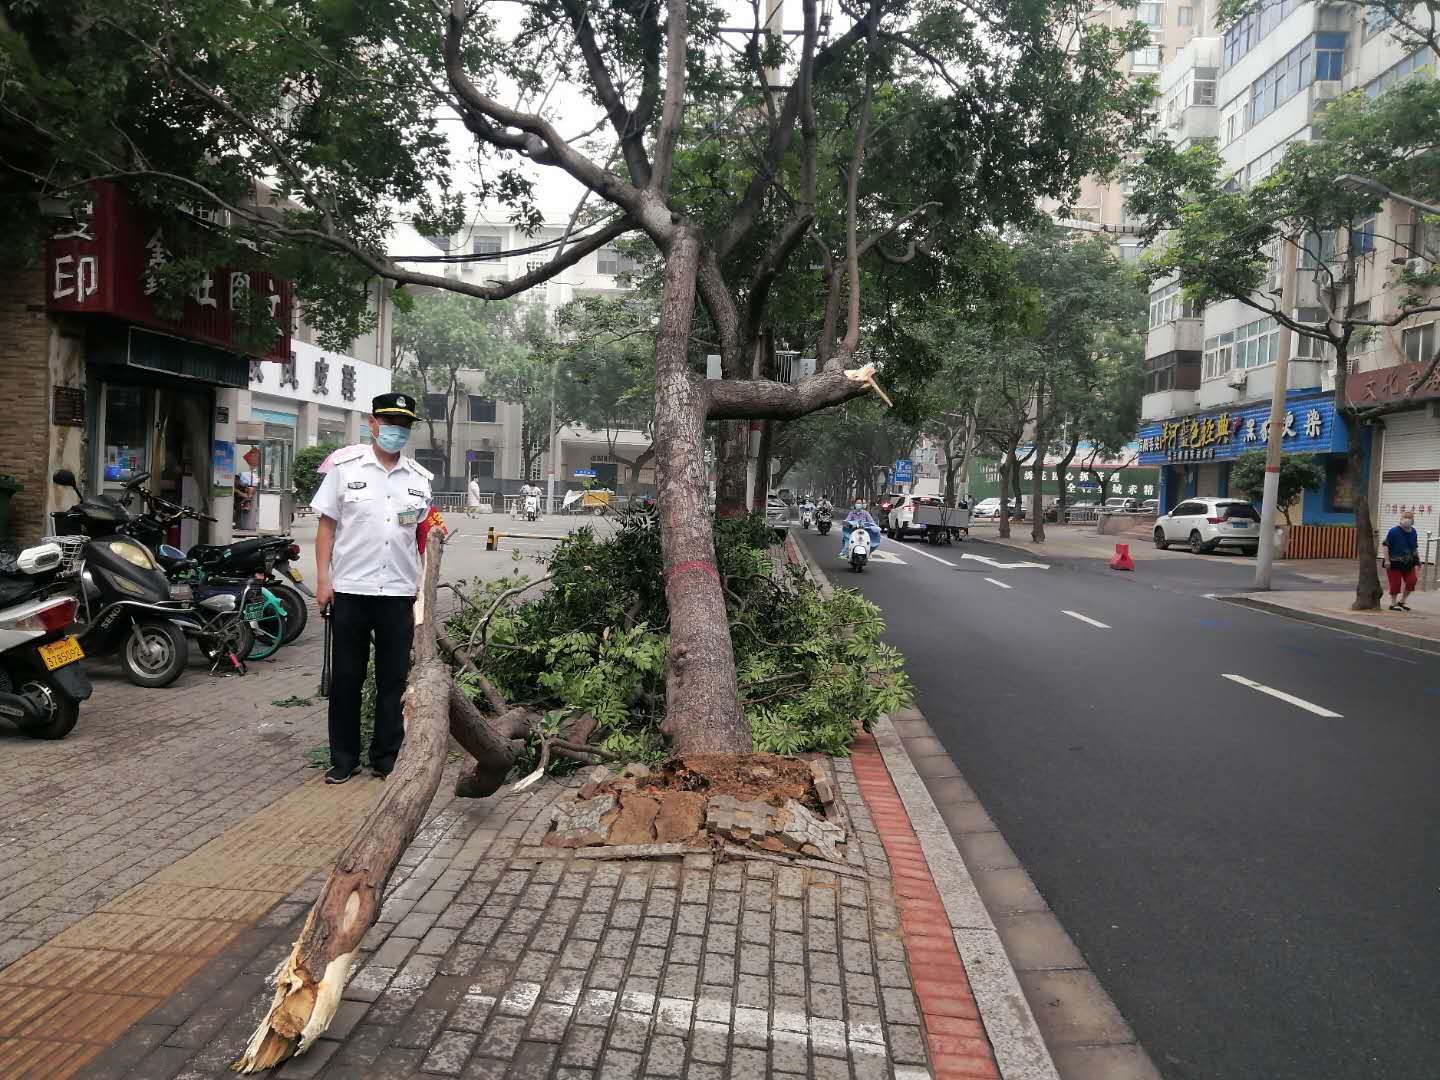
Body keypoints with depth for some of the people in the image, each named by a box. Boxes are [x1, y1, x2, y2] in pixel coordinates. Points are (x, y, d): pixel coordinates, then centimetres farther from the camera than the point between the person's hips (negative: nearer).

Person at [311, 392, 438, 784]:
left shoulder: (419, 478, 10)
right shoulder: (345, 465, 2)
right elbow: (326, 525, 2)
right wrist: (323, 579, -5)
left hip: (399, 592, 2)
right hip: (350, 589, -2)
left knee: (393, 679, 7)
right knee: (346, 678, 6)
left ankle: (386, 759, 18)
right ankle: (344, 758, 18)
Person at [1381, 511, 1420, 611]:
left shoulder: (1413, 532, 3)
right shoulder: (1394, 531, -15)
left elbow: (1415, 548, 17)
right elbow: (1385, 545, -15)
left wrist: (1418, 559, 14)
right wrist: (1387, 560, -19)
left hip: (1408, 563, 5)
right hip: (1395, 563, -5)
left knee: (1411, 581, -2)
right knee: (1395, 583, -1)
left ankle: (1402, 601, 17)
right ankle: (1393, 604, 15)